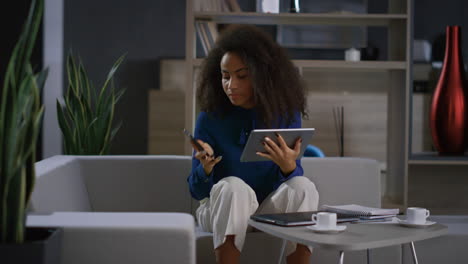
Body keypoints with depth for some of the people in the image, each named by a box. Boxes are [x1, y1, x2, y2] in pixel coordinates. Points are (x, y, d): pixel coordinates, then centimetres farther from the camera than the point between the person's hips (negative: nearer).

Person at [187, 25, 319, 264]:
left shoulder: (286, 115, -5)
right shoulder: (210, 118, -9)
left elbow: (293, 181, -7)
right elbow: (198, 190, -6)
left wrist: (288, 166, -31)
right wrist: (206, 167, -29)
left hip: (271, 209, 2)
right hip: (221, 209, -1)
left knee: (303, 187, -27)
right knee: (233, 187, -33)